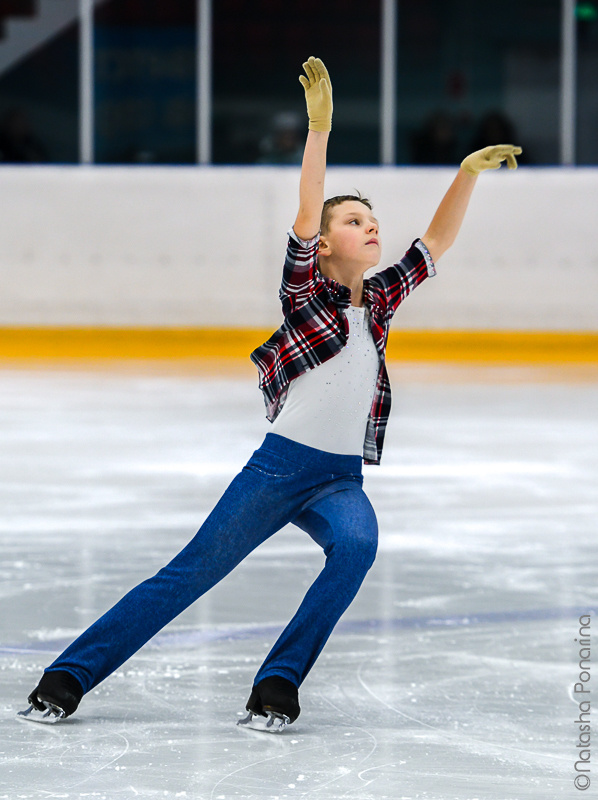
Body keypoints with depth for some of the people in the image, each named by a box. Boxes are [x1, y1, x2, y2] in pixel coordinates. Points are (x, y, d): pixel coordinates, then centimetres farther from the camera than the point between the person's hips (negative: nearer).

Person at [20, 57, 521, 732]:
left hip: (343, 479, 4)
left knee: (357, 545, -29)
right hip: (281, 466, -4)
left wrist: (468, 172, -1)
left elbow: (435, 243, 12)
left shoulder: (380, 299, 13)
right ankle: (68, 676, 4)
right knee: (190, 574, -4)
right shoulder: (305, 291, 0)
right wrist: (319, 128, -23)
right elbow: (305, 215, -13)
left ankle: (278, 687, -21)